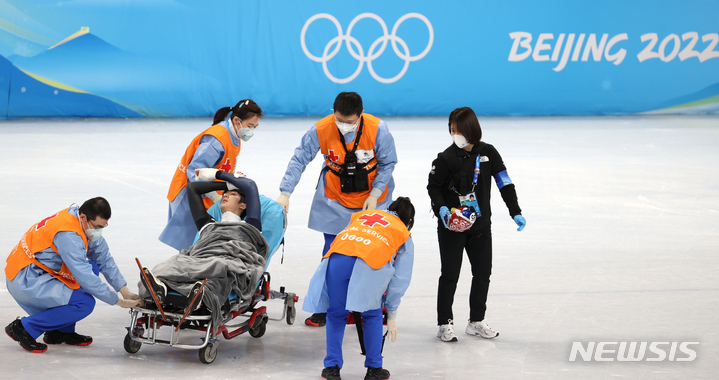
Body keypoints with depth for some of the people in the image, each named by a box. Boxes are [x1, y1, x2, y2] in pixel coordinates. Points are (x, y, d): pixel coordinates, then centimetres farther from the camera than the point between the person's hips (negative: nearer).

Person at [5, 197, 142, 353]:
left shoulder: (86, 223, 1)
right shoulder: (68, 235, -27)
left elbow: (105, 259, 9)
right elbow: (85, 278, -26)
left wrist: (125, 291, 1)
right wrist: (119, 301, -20)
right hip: (25, 281, -10)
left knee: (93, 268, 11)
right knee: (85, 303, -18)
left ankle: (61, 331, 13)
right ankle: (25, 328, -8)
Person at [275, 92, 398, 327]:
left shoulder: (377, 129, -21)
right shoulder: (321, 130, -19)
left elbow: (388, 163, -7)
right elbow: (299, 160, -12)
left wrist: (374, 195, -12)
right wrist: (285, 193, -19)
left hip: (372, 198, 0)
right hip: (335, 201, 0)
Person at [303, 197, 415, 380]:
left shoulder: (363, 214, 39)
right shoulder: (405, 236, 31)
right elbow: (399, 280, 30)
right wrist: (392, 315, 38)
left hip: (338, 257, 2)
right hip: (370, 263, -2)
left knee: (336, 313, 20)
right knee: (372, 315, 20)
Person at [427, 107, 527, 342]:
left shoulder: (488, 153, -4)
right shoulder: (447, 158, -13)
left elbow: (505, 183, 0)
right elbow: (433, 186, -4)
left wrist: (515, 212, -5)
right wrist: (441, 208, -21)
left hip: (480, 225, 4)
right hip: (451, 225, -4)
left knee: (483, 273, 9)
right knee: (450, 274, -1)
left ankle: (476, 321, 24)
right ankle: (445, 323, 10)